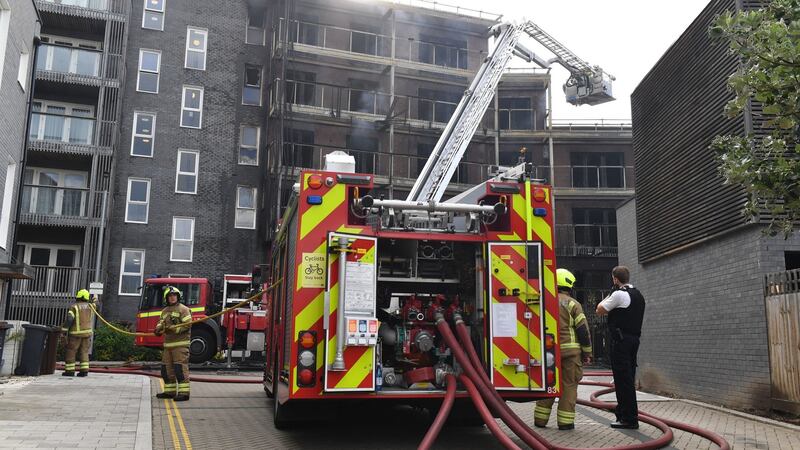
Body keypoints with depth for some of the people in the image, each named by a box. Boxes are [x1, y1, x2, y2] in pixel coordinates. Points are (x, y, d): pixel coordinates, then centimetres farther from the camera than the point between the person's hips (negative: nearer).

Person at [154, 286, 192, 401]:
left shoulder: (183, 309, -5)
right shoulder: (165, 311, 19)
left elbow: (187, 324, -13)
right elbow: (161, 322, 17)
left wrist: (174, 329, -21)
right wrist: (159, 328, -6)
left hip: (180, 344, -8)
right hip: (168, 344, 8)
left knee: (180, 368, -11)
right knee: (166, 367, 11)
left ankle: (184, 392, -11)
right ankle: (170, 391, 21)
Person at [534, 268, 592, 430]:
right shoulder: (573, 304, -3)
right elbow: (583, 329, -6)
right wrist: (587, 352, 1)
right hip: (570, 350, -4)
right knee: (569, 384, 3)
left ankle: (540, 419, 15)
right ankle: (565, 421, 4)